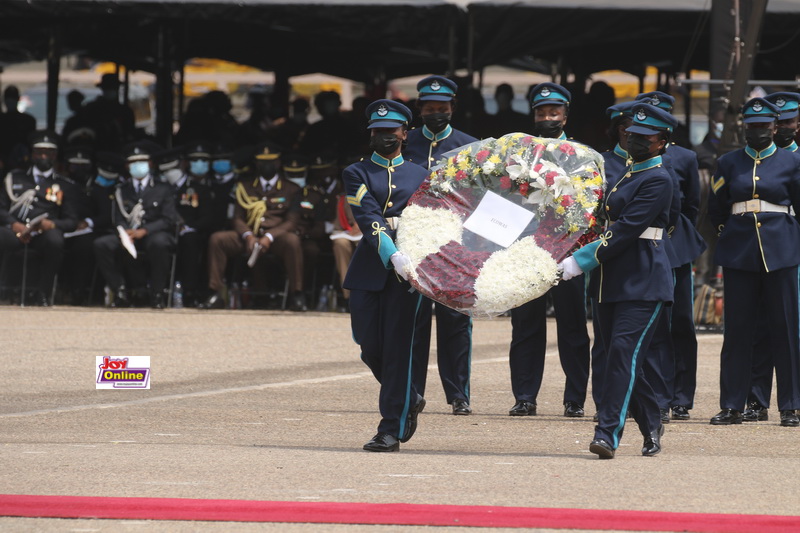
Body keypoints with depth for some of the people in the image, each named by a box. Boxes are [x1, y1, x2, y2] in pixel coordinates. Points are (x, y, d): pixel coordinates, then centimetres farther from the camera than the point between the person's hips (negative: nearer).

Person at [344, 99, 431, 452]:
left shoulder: (420, 176, 15)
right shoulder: (357, 174, 7)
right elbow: (368, 219, -8)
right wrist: (393, 256, -23)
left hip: (408, 270, 0)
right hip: (369, 271, 0)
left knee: (397, 349, -5)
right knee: (370, 347, 2)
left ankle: (391, 430, -3)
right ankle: (409, 401, 28)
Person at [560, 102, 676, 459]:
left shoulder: (658, 180, -11)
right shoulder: (626, 174, 17)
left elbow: (627, 229, -18)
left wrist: (581, 261, -20)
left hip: (643, 281, -9)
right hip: (612, 281, 9)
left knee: (624, 351, -16)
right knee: (617, 355, 10)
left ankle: (608, 433, -20)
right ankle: (651, 425, 26)